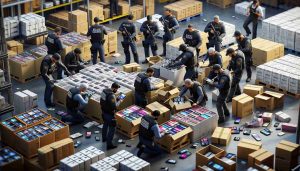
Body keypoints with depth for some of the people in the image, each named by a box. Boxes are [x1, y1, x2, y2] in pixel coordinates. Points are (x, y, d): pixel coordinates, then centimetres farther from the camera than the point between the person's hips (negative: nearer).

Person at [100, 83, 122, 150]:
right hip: (109, 114, -9)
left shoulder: (104, 91, -3)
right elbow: (114, 106, -29)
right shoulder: (111, 95, -30)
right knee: (112, 128, 0)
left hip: (104, 112, 9)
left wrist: (115, 99, 5)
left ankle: (104, 138, 49)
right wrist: (119, 101, -12)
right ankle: (109, 144, 2)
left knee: (105, 125, 30)